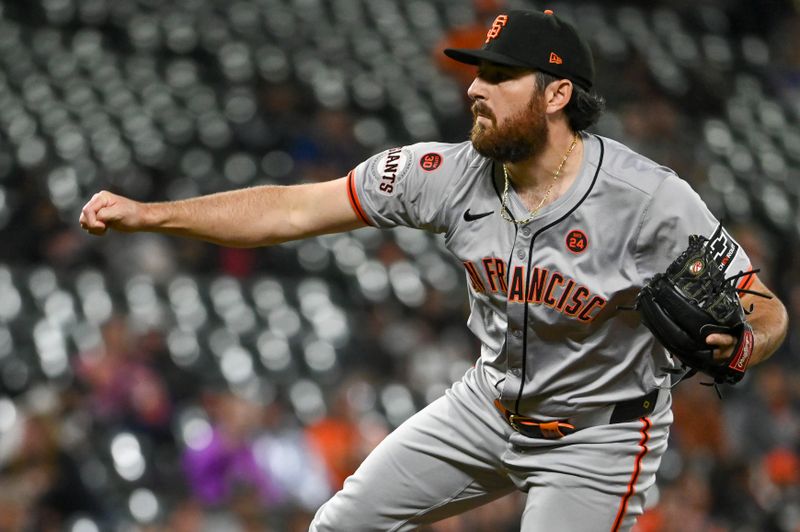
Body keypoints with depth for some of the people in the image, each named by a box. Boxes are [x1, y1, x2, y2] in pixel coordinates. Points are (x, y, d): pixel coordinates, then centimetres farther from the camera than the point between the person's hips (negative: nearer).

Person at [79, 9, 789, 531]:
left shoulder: (653, 202, -28)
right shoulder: (451, 174, -15)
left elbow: (769, 314, -20)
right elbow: (290, 209, -12)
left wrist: (739, 343, -45)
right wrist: (147, 214, -17)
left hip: (598, 436, -5)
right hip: (491, 402, 5)